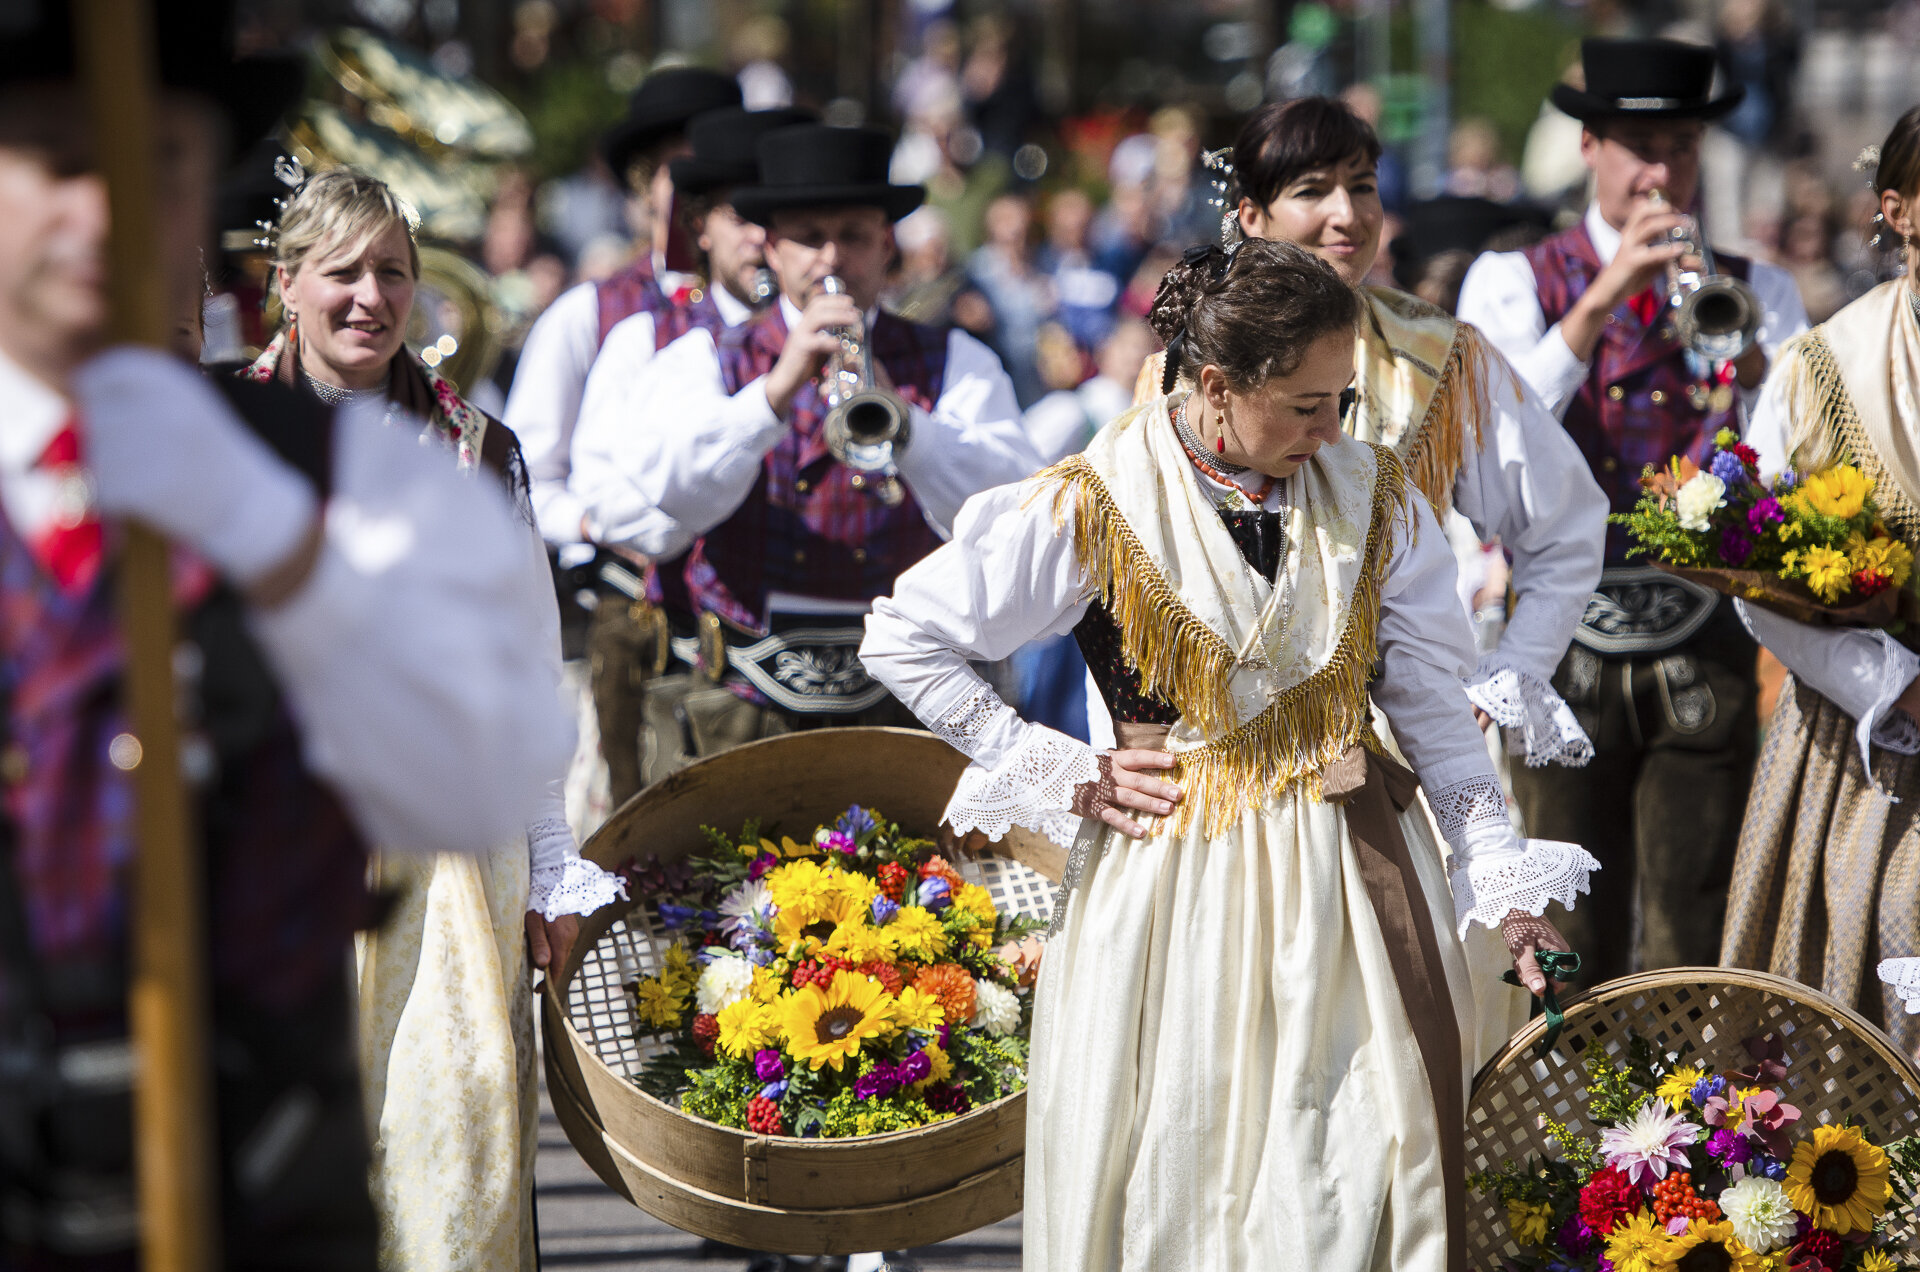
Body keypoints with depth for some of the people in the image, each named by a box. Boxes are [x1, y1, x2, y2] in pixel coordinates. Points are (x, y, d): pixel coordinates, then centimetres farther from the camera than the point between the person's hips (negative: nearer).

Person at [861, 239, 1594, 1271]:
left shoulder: (1373, 496, 1)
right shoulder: (1095, 509, -10)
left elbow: (1430, 701, 5)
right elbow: (902, 640, -5)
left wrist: (1501, 878, -1)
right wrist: (1068, 778, -6)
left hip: (1354, 871, 3)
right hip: (1171, 883, -2)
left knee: (1365, 1173, 0)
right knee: (1178, 1177, 4)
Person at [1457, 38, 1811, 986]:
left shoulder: (1755, 292, 10)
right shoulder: (1516, 283, 5)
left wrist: (1751, 362, -22)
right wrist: (1601, 302, -19)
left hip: (1703, 652, 1)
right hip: (1566, 645, -1)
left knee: (1691, 937, 1)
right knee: (1573, 946, -1)